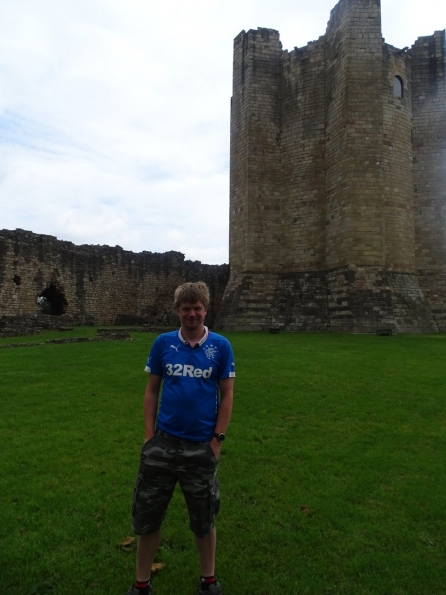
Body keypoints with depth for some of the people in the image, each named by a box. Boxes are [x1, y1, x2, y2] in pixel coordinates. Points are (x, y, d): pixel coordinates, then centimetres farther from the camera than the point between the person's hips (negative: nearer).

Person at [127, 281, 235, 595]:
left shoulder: (221, 346, -6)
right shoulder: (163, 343, -3)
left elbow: (227, 395, -3)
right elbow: (152, 390, 4)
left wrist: (217, 440, -5)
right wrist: (149, 435, 0)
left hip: (202, 446, -1)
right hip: (163, 442, 1)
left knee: (204, 519, 17)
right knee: (147, 516, 15)